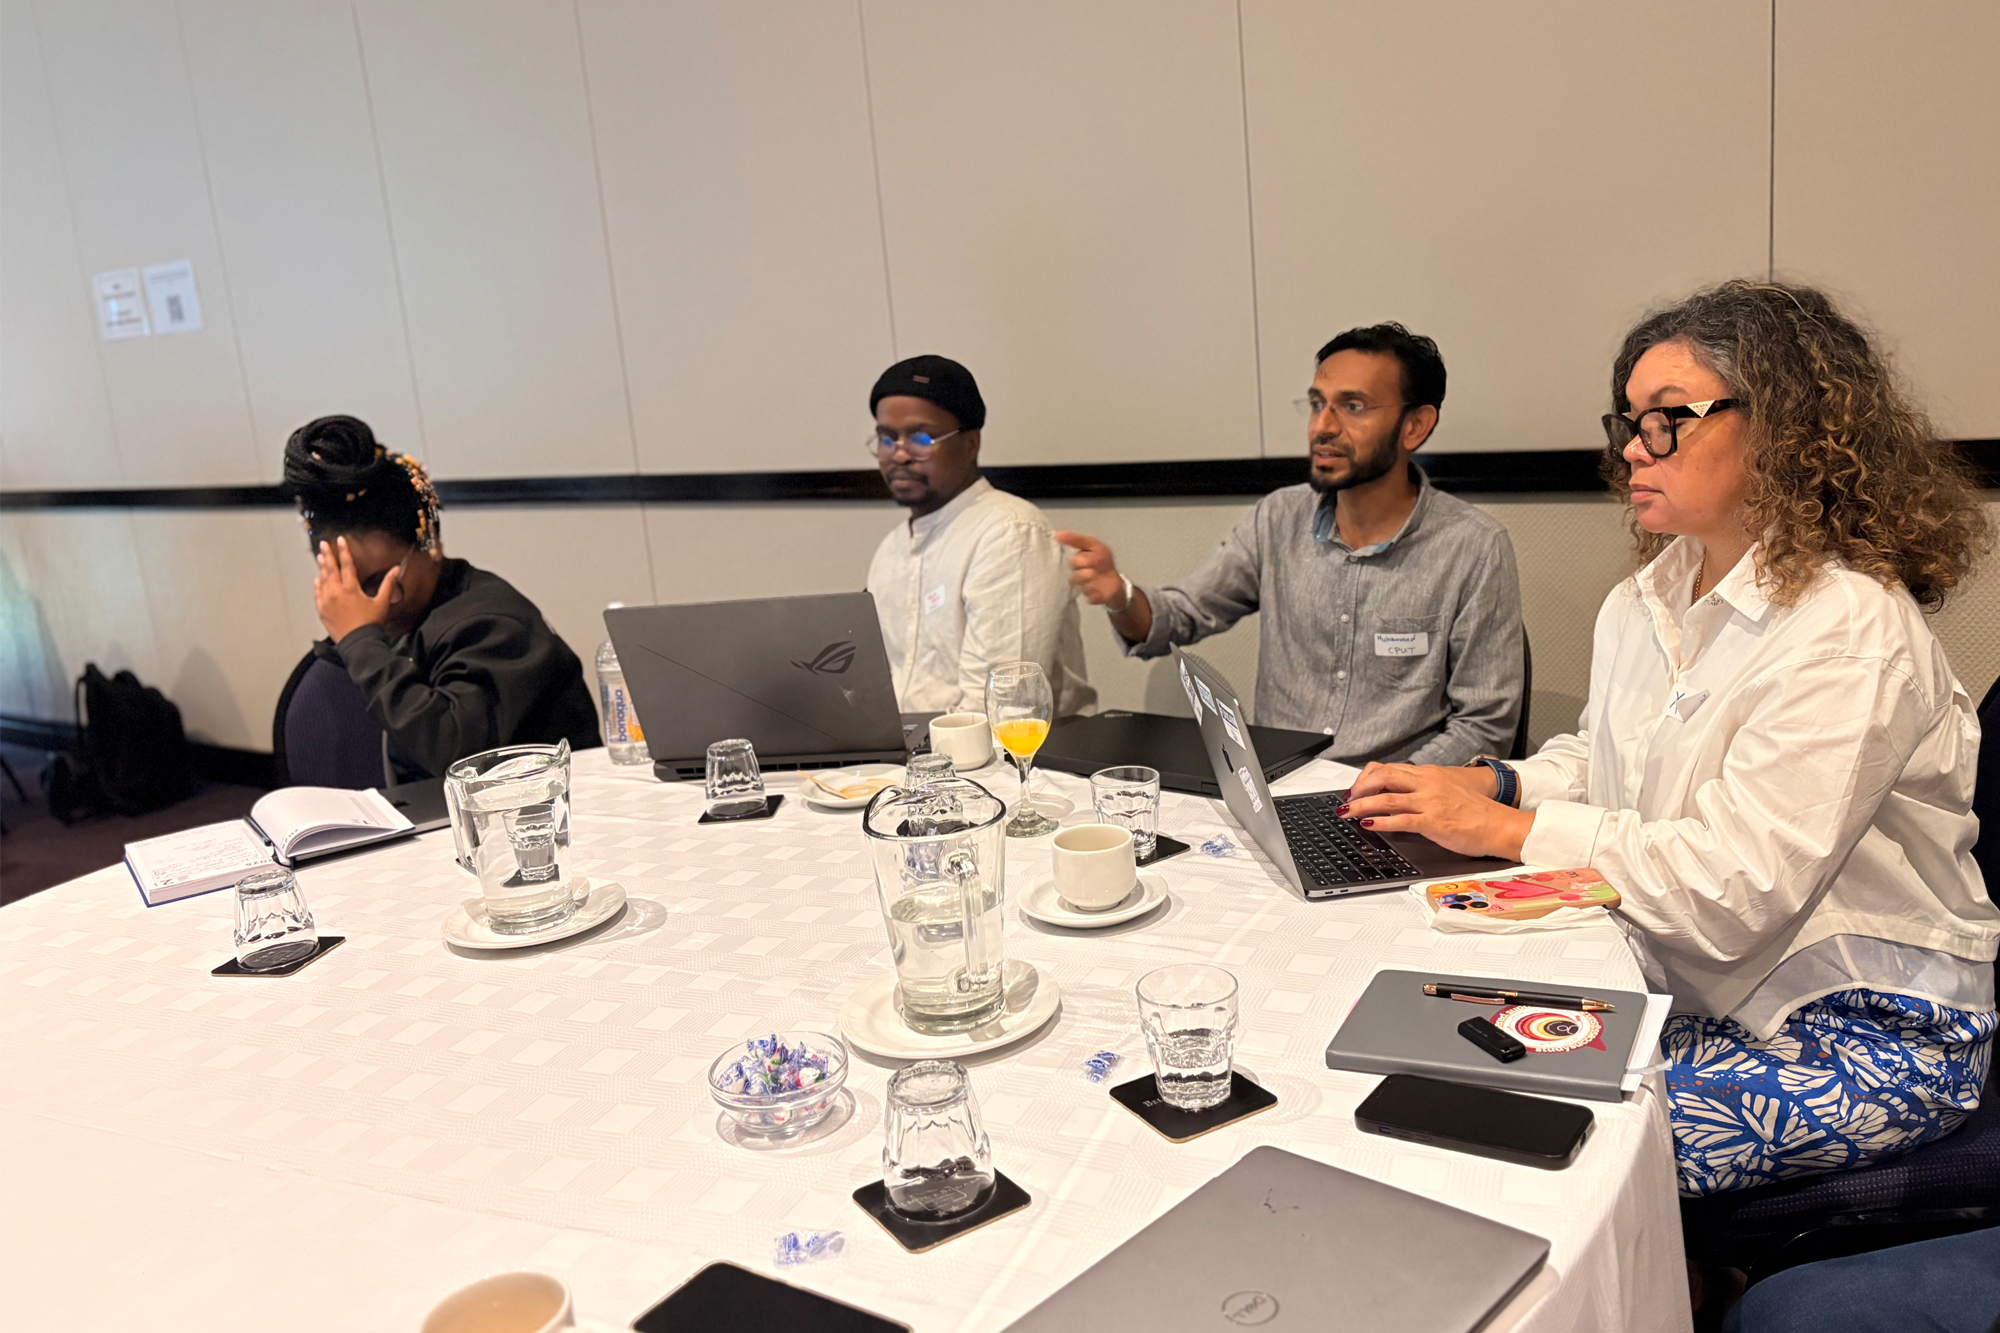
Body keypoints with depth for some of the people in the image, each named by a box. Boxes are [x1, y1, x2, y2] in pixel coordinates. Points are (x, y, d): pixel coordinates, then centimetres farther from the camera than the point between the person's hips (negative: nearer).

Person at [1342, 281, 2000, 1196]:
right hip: (1702, 995, 8)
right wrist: (1497, 784, -6)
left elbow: (1735, 887, -27)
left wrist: (1508, 828, -24)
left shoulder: (1849, 632, -22)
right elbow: (1602, 762, 15)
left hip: (1865, 1039, -7)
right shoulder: (1647, 601, 6)